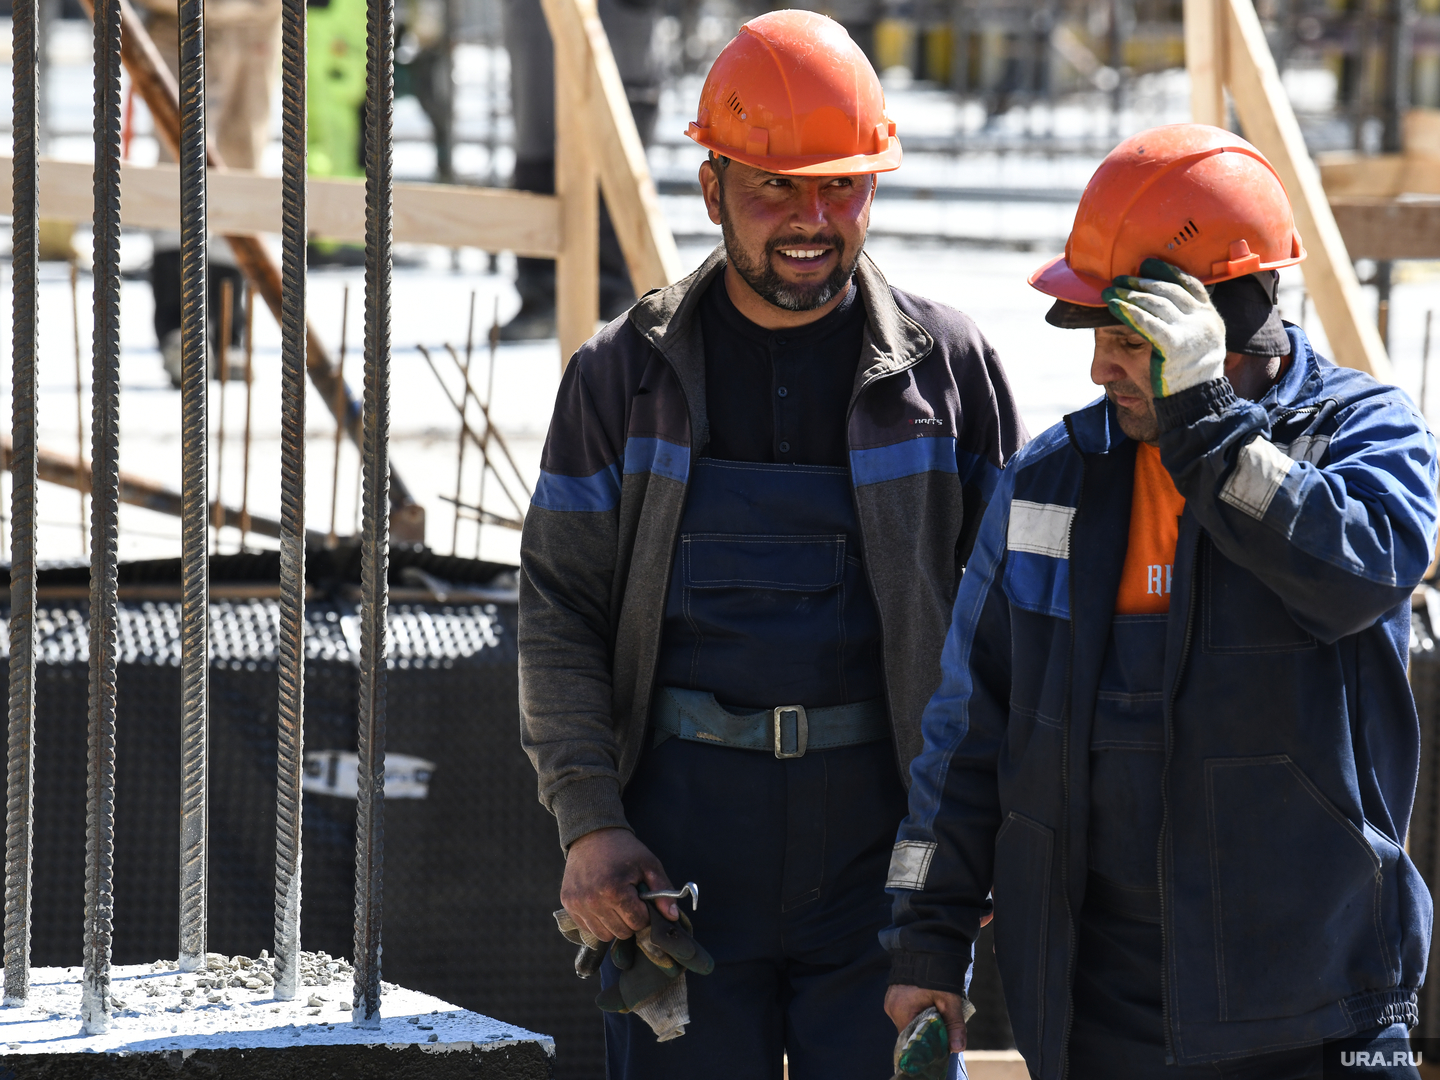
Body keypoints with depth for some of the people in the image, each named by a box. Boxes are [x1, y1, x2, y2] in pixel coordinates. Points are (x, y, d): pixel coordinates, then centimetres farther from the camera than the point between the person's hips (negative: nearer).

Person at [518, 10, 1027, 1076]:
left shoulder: (947, 367, 4)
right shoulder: (626, 375, 6)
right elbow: (559, 614, 5)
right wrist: (589, 821, -6)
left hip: (884, 831, 0)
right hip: (682, 819, 1)